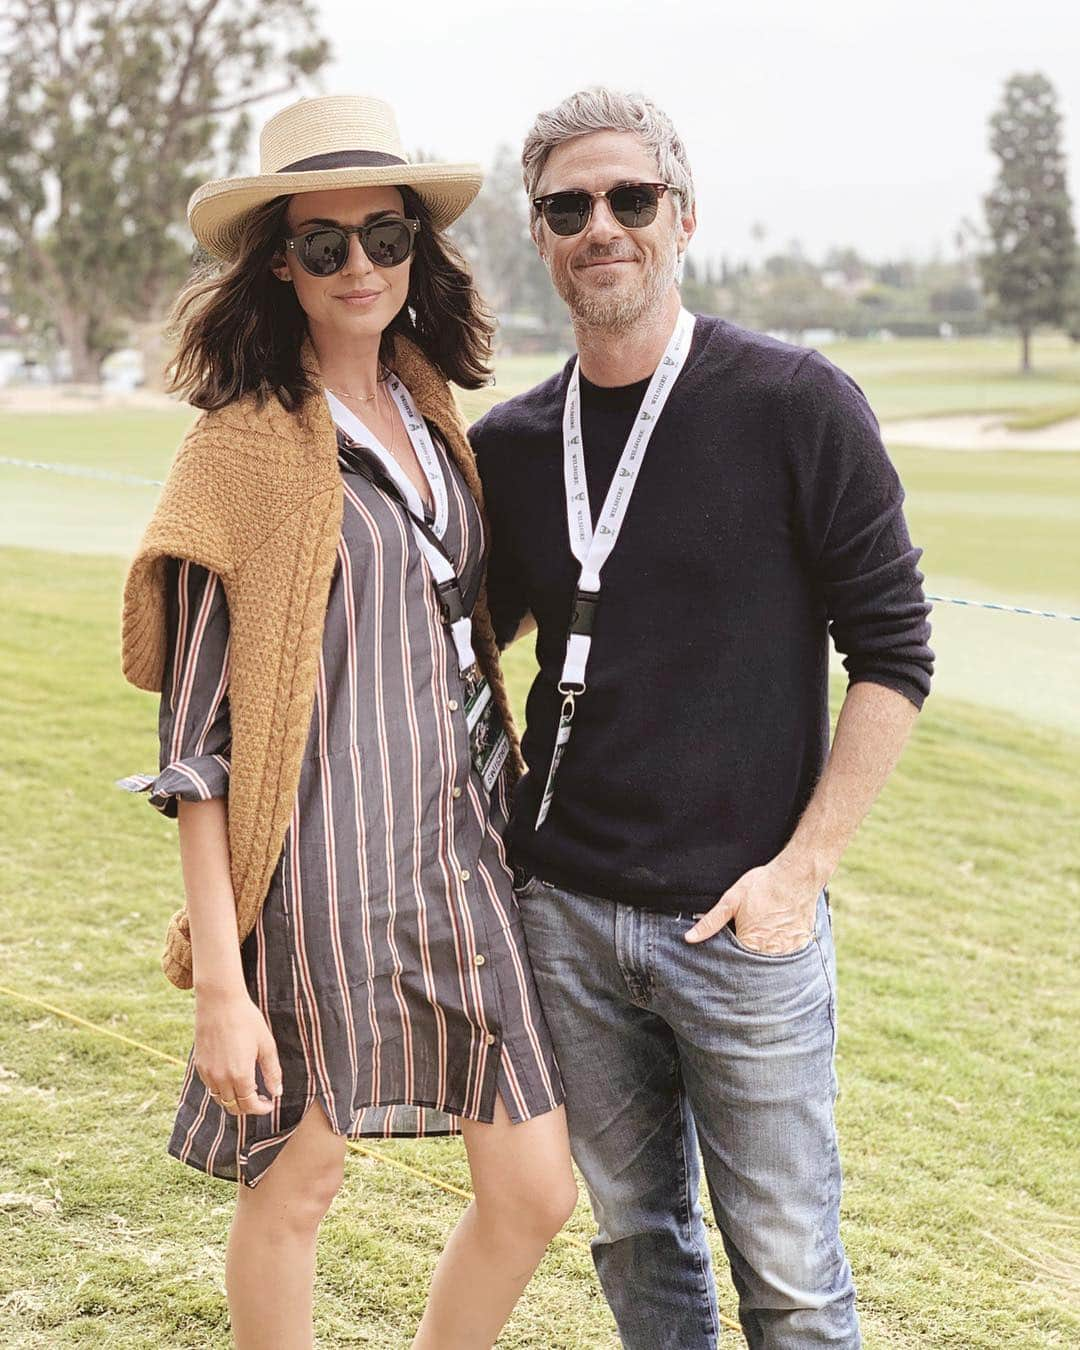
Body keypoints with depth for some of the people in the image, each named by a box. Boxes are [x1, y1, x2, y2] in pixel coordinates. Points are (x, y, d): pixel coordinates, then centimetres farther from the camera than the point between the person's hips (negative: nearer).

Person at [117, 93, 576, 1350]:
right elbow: (195, 737, -10)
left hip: (463, 848, 6)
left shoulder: (432, 412, 9)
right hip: (323, 861, -6)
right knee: (294, 1186, 10)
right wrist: (221, 984, -14)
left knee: (535, 1193, 8)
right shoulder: (245, 444, -9)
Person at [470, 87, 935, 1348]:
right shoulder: (510, 444, 5)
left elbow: (891, 655, -6)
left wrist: (802, 865, -12)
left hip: (743, 924, -4)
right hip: (566, 911, 4)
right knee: (636, 1235, 17)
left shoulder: (796, 406, -8)